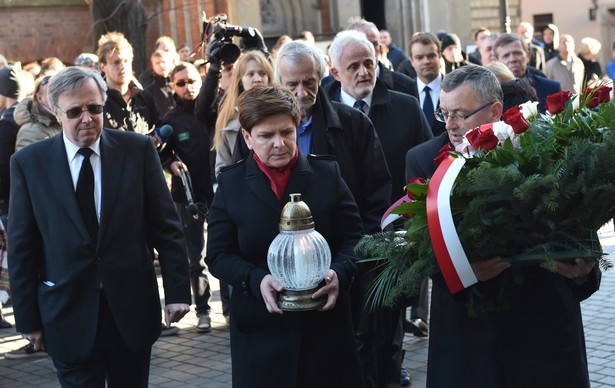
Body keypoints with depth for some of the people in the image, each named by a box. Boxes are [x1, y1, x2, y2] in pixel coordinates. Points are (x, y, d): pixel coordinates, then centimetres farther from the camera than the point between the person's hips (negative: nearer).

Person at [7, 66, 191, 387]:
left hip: (132, 308, 1)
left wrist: (177, 290, -4)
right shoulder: (29, 163, -2)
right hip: (69, 314, -1)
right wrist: (27, 317, 0)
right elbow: (22, 247, 1)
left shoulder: (137, 149, -2)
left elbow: (166, 225, 0)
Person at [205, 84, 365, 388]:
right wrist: (257, 280, -17)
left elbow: (353, 237, 3)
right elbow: (218, 255, 1)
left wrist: (339, 272, -18)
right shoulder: (230, 184, 3)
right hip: (260, 328, 0)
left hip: (325, 321, 1)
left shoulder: (327, 174, 3)